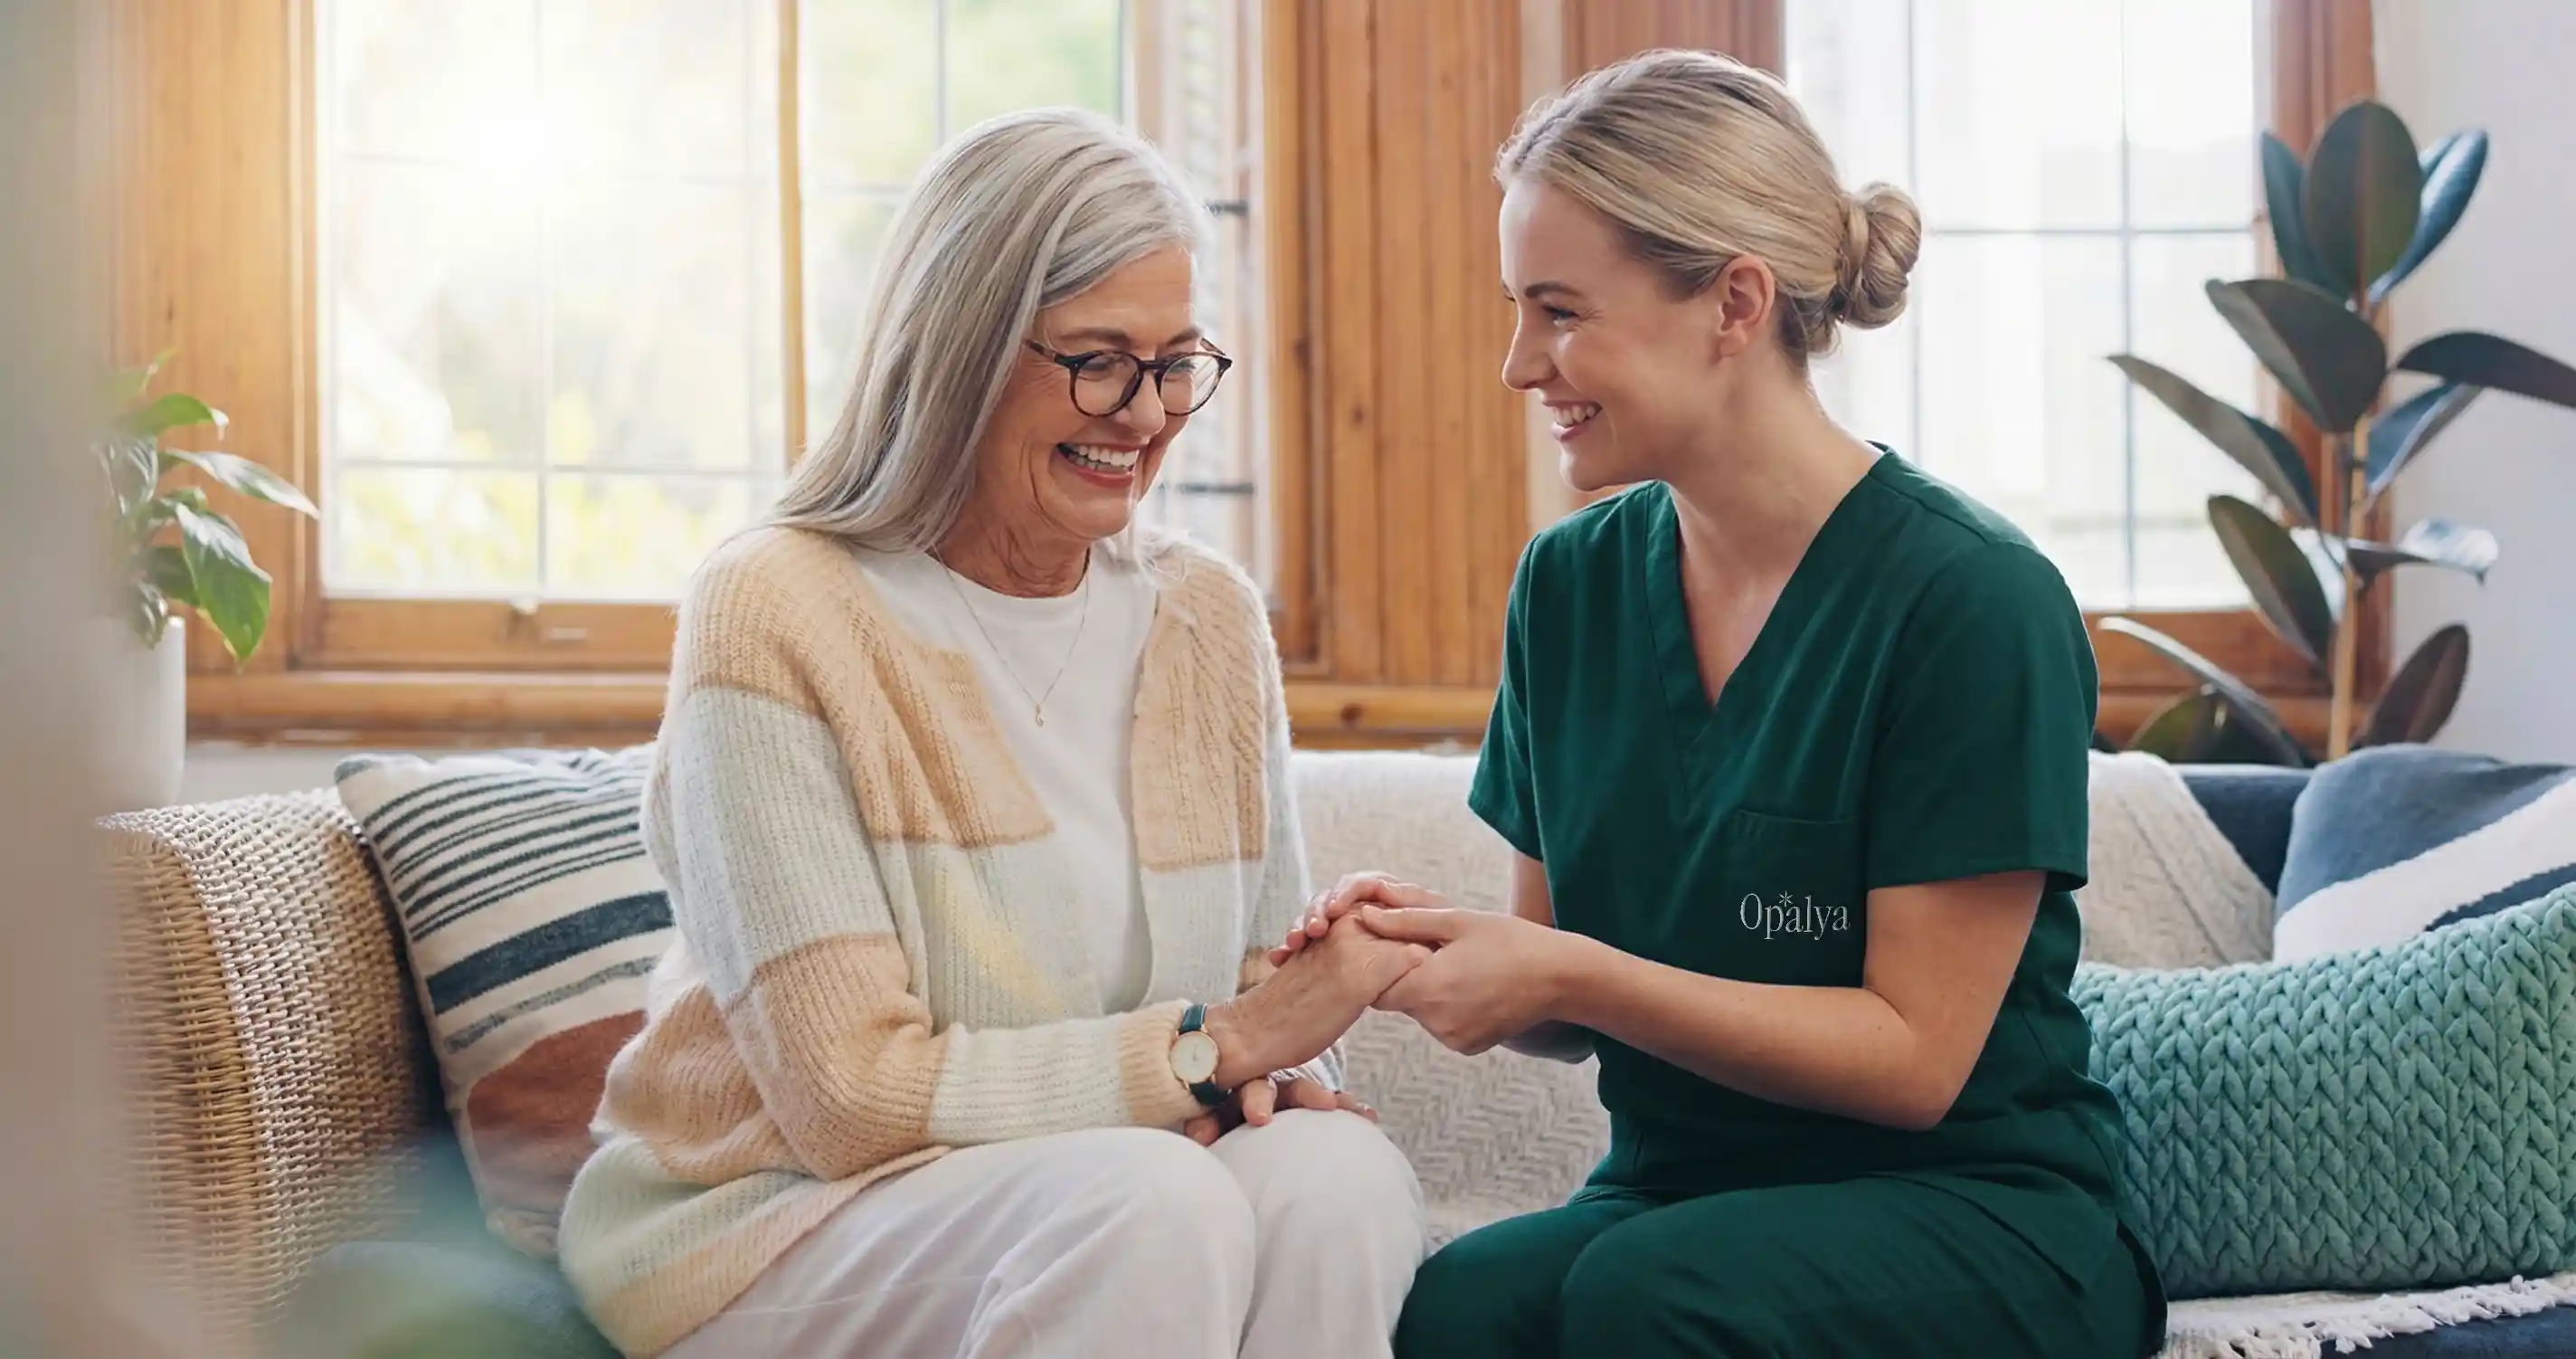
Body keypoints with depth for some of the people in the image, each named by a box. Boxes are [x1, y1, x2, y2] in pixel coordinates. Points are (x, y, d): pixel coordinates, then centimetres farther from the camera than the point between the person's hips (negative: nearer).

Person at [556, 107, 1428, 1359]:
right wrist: (1217, 1045, -22)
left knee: (1338, 1176, -28)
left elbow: (1265, 980, 10)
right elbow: (853, 1095, -17)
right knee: (1149, 1205, -35)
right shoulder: (775, 617, -13)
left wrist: (1273, 1070, -15)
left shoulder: (1212, 619, 5)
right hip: (769, 1211, -5)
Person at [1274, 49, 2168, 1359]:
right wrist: (1436, 942, -11)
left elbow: (1916, 1056, -12)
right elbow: (1575, 1016, 10)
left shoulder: (1972, 600, -13)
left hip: (1976, 1212, -3)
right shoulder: (1570, 583, 5)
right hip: (1675, 1194, 3)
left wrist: (1568, 975, -19)